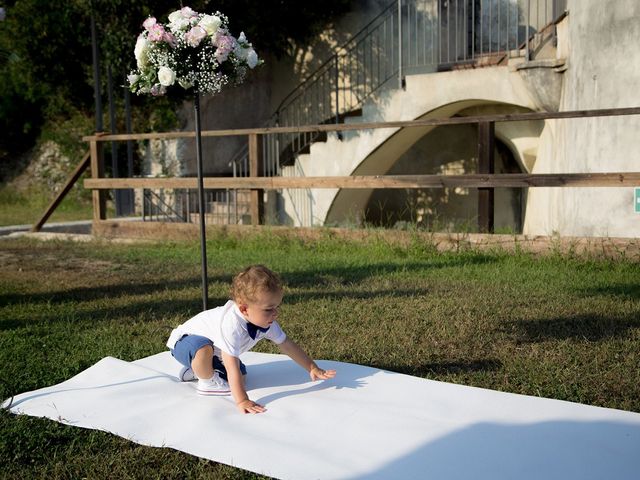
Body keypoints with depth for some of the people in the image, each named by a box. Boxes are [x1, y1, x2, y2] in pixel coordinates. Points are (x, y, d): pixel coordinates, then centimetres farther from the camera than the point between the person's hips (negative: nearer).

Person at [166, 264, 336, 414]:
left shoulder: (266, 320, -19)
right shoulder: (232, 325, -43)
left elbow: (287, 345, -8)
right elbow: (232, 366, -45)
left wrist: (312, 368, -9)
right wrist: (241, 401, -50)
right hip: (184, 342, -8)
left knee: (241, 376, 2)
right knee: (203, 348, -40)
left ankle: (196, 369, 21)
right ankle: (208, 381, -10)